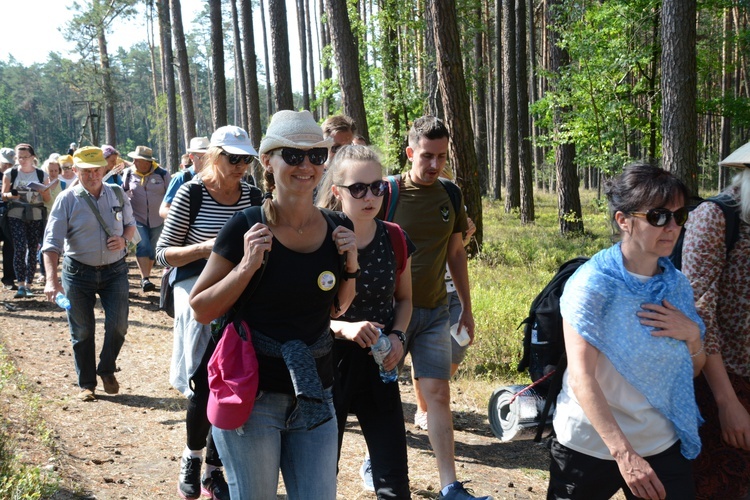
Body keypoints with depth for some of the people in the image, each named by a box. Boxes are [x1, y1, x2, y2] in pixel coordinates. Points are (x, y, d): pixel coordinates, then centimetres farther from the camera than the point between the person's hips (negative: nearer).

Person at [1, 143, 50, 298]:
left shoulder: (42, 175, 6)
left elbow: (47, 199, 8)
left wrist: (42, 190, -13)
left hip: (37, 216, 1)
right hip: (16, 216, -1)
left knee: (32, 250, 4)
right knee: (19, 248, -13)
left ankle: (28, 285, 13)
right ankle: (21, 285, -15)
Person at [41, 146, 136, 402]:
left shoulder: (117, 194, 1)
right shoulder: (67, 200, -8)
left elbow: (130, 223, 16)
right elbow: (52, 242, -13)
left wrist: (124, 239, -8)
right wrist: (52, 280, -24)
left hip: (115, 270, 2)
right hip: (78, 273, -2)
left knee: (118, 325, -3)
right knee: (82, 331, 7)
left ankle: (107, 370, 24)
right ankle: (86, 384, 23)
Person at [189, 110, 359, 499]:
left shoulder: (337, 229, 1)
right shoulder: (246, 228, -11)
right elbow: (201, 310, -7)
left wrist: (351, 266, -3)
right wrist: (247, 266, -20)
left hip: (314, 393, 4)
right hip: (252, 394, -4)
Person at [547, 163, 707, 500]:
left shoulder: (677, 285, 1)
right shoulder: (591, 283, -16)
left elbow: (693, 371, 10)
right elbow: (581, 377, -22)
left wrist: (692, 334, -12)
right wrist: (623, 453, -30)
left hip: (663, 446, 4)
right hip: (591, 446, -4)